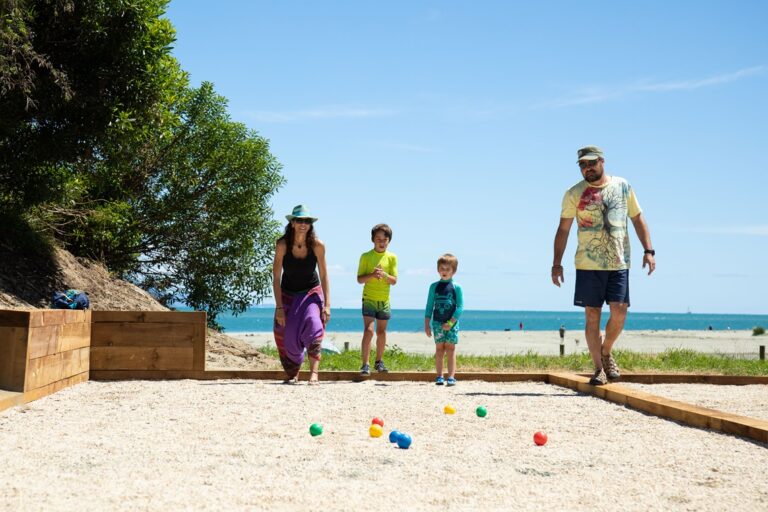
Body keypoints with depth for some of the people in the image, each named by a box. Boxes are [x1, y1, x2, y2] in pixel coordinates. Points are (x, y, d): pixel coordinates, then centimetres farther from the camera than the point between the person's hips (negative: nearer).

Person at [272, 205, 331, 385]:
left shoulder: (317, 245, -18)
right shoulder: (282, 245, -19)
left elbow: (324, 276, -9)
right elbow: (276, 277, -15)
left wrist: (327, 304, -15)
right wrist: (279, 307, -20)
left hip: (311, 292, -1)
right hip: (288, 294, 1)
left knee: (313, 326, -27)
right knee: (284, 335, 0)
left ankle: (314, 372, -27)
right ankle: (293, 374, 22)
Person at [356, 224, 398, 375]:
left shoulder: (392, 257, 2)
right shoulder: (366, 256, -3)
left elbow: (394, 281, -1)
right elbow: (359, 279, -5)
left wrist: (384, 274, -20)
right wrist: (372, 275, -22)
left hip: (384, 300, 3)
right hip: (369, 299, -3)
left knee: (381, 331, 12)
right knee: (368, 330, -13)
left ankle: (379, 362, 27)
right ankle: (365, 365, -13)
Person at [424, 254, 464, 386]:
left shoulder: (456, 287, -1)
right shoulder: (434, 286, 5)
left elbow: (460, 307, -6)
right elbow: (429, 307, 7)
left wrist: (451, 323, -13)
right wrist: (427, 324, 2)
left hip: (452, 322, -2)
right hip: (437, 322, 2)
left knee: (450, 348, -2)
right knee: (439, 348, 2)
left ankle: (451, 377, -3)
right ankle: (439, 376, 5)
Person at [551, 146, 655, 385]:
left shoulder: (622, 186, 8)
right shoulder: (574, 194, 3)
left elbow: (638, 218, 13)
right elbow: (563, 229, 4)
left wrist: (648, 251, 4)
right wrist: (557, 264, -2)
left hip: (619, 263, 1)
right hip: (588, 264, -1)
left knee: (619, 311, -7)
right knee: (592, 315, 0)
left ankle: (606, 352, 19)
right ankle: (599, 368, 9)